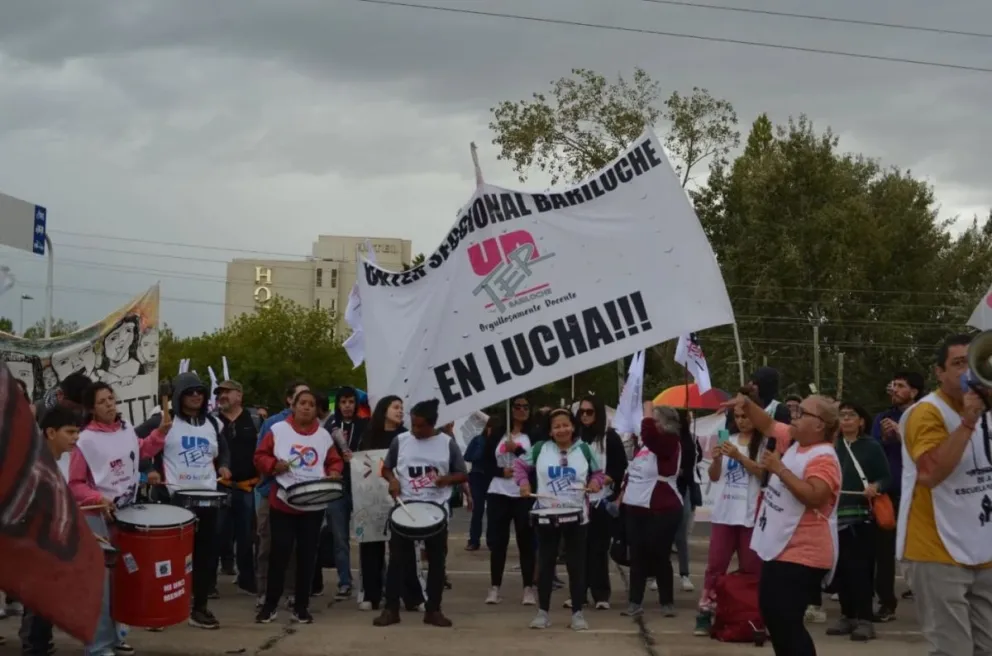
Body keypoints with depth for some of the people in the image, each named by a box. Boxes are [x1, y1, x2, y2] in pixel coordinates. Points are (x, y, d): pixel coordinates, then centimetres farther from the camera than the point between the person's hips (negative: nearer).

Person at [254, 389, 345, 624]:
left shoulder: (324, 435, 6)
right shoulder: (278, 430, -2)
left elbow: (335, 461, 13)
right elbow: (260, 456, 0)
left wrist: (333, 473, -7)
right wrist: (274, 465, -18)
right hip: (282, 503, -3)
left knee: (307, 555, 6)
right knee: (279, 553, -3)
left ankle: (301, 607, 14)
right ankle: (270, 605, 8)